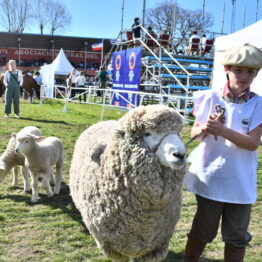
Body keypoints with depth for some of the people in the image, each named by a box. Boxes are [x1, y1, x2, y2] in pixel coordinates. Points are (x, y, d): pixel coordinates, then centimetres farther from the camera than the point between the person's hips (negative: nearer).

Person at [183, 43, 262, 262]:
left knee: (237, 235, 15)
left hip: (241, 183, 1)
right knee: (203, 230, 16)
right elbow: (194, 131, 2)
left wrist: (223, 130, -27)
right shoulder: (211, 98, -5)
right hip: (209, 177, 0)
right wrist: (203, 129, -21)